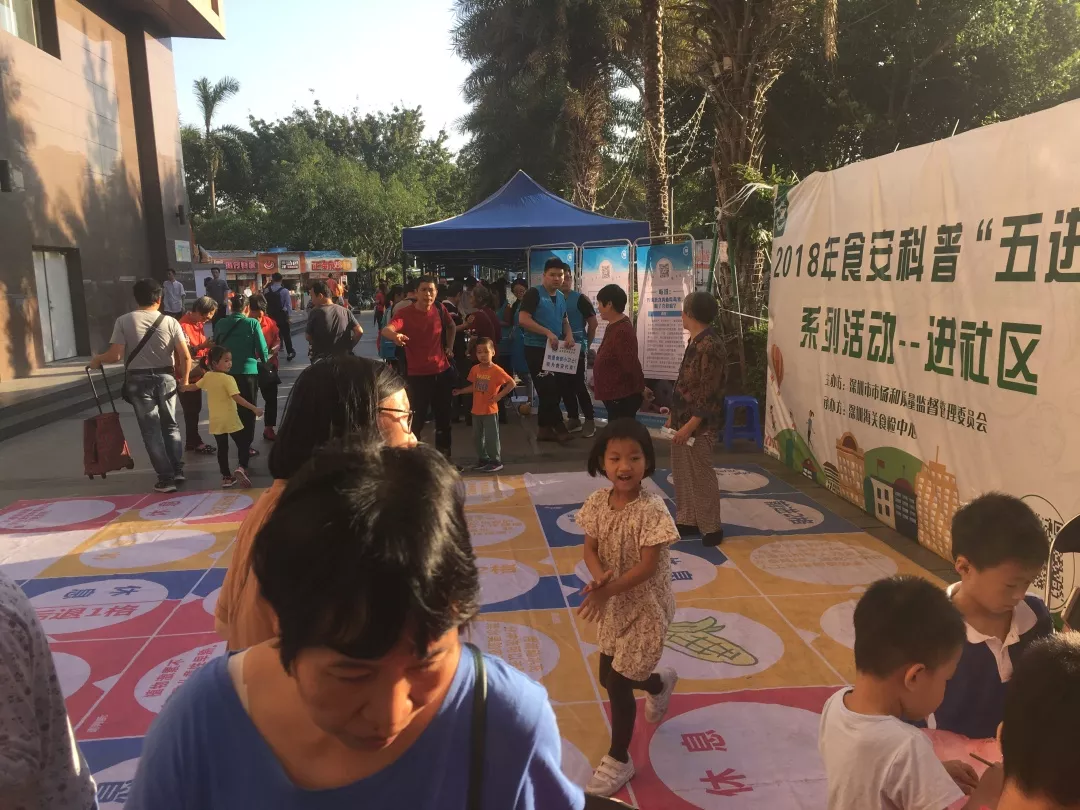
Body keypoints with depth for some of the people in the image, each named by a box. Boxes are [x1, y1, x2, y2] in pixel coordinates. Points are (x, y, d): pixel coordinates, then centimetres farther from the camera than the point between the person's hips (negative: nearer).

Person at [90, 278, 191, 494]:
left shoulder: (124, 321, -6)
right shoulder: (170, 322, -3)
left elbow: (116, 355, -12)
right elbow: (185, 356, -8)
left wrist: (97, 359, 8)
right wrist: (184, 378, 7)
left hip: (138, 379, -1)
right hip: (165, 377, 1)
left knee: (151, 429, 5)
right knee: (170, 425, 18)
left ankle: (166, 478, 6)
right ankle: (178, 471, 20)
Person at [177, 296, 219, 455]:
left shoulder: (199, 324, 9)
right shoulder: (184, 325, -19)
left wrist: (209, 347, -2)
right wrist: (202, 346, -32)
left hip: (197, 373, 9)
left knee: (195, 409, 14)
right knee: (191, 410, 0)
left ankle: (192, 441, 23)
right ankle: (194, 442, 10)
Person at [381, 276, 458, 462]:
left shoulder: (439, 310, 0)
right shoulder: (405, 313, -15)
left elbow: (451, 326, 23)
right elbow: (386, 329, -35)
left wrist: (449, 347, 13)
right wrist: (395, 335, -57)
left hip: (443, 371, 5)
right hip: (417, 374, -5)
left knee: (444, 416, 15)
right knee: (417, 418, -6)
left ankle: (444, 454, 31)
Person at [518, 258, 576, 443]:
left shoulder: (561, 297, 13)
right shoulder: (534, 293, -10)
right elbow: (523, 319, -20)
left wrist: (569, 335, 0)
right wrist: (548, 333, -23)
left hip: (555, 350, 8)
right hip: (536, 349, -8)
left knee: (558, 387, 9)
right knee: (548, 388, -7)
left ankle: (544, 428, 19)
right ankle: (558, 427, 2)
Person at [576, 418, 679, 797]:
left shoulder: (652, 510, -24)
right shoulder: (598, 502, -7)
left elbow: (647, 567, -24)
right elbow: (590, 549, -2)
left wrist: (606, 590, -28)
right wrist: (599, 577, -22)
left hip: (645, 607, -6)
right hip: (614, 605, 6)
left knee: (618, 685, 0)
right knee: (609, 676, 20)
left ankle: (618, 760, 23)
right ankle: (660, 682, 52)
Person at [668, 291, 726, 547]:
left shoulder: (710, 345, -20)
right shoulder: (694, 341, 10)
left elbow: (709, 392, -22)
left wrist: (691, 425, -23)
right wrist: (673, 415, 20)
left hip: (699, 424, -10)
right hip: (683, 419, 10)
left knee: (701, 476, 0)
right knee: (681, 473, 16)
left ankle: (711, 528, 13)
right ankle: (687, 520, 27)